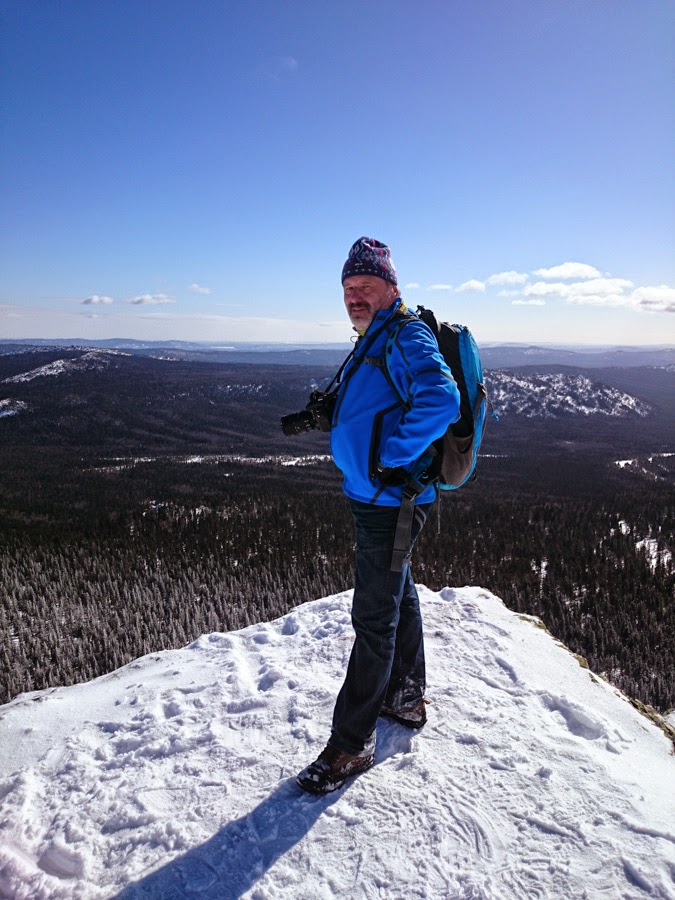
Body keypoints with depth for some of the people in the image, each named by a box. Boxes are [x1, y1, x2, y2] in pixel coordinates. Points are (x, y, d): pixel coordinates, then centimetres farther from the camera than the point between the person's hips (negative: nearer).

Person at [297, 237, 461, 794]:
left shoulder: (407, 337, -15)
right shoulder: (373, 342, 16)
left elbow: (440, 398, -33)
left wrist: (393, 459, -28)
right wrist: (318, 412, 19)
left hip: (390, 501, -10)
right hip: (373, 497, 10)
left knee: (374, 620, -2)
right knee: (397, 597, 22)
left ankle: (352, 744, 12)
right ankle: (406, 698, 41)